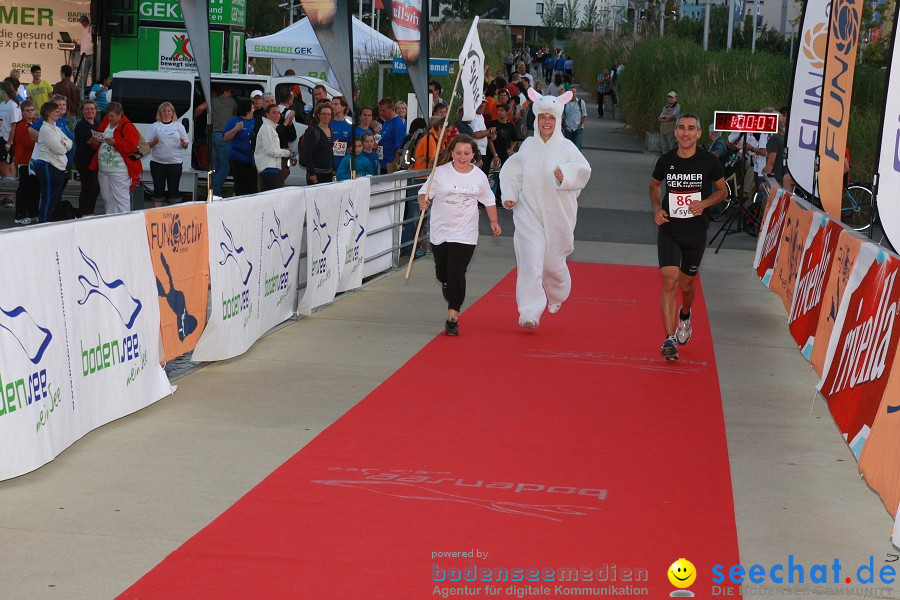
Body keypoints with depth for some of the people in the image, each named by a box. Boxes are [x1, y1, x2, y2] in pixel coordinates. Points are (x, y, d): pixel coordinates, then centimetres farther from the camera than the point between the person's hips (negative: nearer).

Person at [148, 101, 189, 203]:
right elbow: (147, 145, 6)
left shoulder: (179, 126, 10)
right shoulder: (155, 126, 8)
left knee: (173, 189, 1)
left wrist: (183, 143, -13)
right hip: (157, 162, 0)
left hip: (175, 162, 0)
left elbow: (186, 144, 10)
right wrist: (154, 142, -15)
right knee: (158, 189, 4)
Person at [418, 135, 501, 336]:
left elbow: (488, 200, 14)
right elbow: (425, 192, -3)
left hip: (465, 233, -1)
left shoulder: (479, 176, 0)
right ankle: (452, 301, 44)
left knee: (456, 273, -13)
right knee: (442, 273, 12)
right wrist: (423, 202, -24)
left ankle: (453, 317, -9)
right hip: (440, 230, 1)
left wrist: (494, 222, 9)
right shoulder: (441, 172, -6)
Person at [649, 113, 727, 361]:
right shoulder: (666, 160, -2)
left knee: (686, 285, 14)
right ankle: (669, 339, -17)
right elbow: (654, 185, 17)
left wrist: (704, 203, -12)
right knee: (670, 281, -16)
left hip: (696, 231, 0)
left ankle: (685, 316, 49)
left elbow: (722, 190, 7)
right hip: (669, 229, 0)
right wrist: (656, 208, -1)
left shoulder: (709, 161, -5)